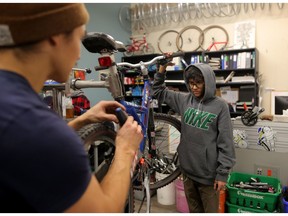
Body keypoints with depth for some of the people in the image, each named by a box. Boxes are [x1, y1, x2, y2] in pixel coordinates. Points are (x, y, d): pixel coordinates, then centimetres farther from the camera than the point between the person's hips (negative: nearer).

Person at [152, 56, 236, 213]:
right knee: (194, 210, 21)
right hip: (188, 170, 4)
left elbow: (225, 144, -10)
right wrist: (163, 67, -2)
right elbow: (158, 91, 10)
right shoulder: (184, 100, 1)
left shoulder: (220, 106, -11)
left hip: (208, 173, -4)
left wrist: (222, 174, -11)